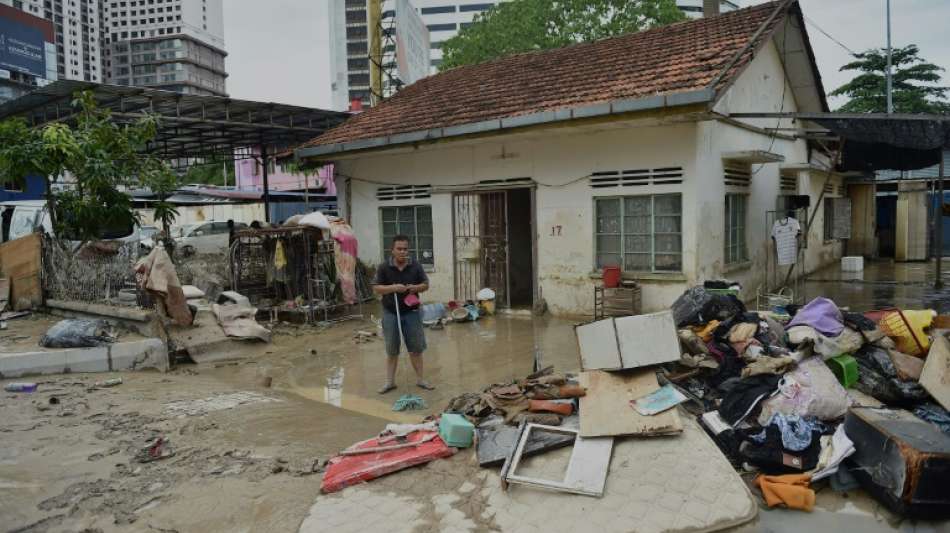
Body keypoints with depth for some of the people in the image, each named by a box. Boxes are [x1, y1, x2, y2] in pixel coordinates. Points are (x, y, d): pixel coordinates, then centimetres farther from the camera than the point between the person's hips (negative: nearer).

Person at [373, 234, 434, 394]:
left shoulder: (416, 266, -1)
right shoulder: (384, 267, -5)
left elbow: (426, 284, 6)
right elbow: (376, 288, -5)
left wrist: (416, 288, -16)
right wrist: (393, 288, -21)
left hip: (412, 312, 1)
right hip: (391, 313, -1)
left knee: (416, 348, 7)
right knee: (391, 350, 9)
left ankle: (420, 379, 18)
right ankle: (390, 381, 19)